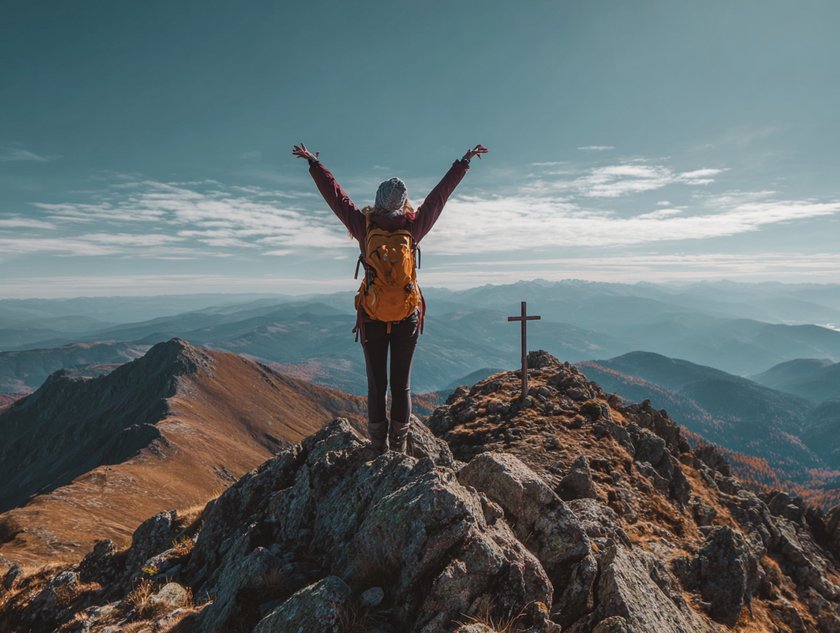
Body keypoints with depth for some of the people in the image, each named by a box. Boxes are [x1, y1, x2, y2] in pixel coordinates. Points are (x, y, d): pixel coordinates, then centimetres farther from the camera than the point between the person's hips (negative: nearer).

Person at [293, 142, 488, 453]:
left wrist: (313, 162, 15)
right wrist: (464, 162, 15)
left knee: (376, 384, 8)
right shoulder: (413, 226, -6)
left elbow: (335, 195, 2)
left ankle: (379, 446, 12)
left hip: (372, 318, 0)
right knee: (401, 384, 8)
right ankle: (399, 446, 14)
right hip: (408, 317, 0)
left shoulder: (364, 225, -7)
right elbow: (441, 193, 4)